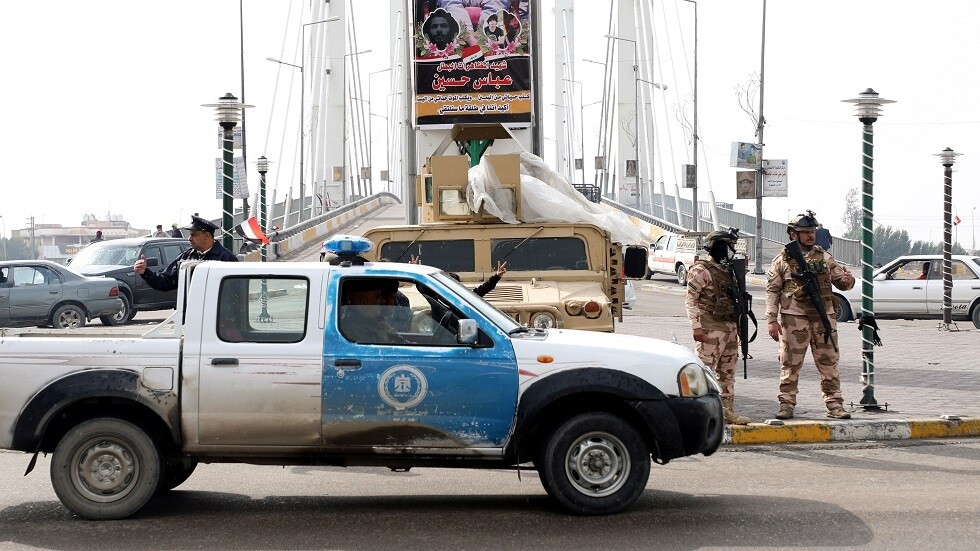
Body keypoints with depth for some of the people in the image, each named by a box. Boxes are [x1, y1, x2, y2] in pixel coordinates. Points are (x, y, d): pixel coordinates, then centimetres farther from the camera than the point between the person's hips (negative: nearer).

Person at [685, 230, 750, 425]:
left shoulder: (728, 271, 17)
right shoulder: (701, 270, -8)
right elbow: (690, 300, -12)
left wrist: (738, 327, 18)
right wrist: (696, 327, -18)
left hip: (730, 328, 9)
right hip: (711, 330, -9)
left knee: (727, 373, 12)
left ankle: (728, 412, 18)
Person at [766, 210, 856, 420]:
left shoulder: (825, 258, 13)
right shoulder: (782, 261, 4)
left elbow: (840, 281, 16)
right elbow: (772, 292, 3)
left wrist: (847, 280, -9)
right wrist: (772, 320, -4)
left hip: (824, 317, 2)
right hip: (794, 318, -2)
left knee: (829, 363, 3)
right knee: (790, 364, 2)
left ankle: (834, 405, 9)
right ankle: (787, 404, 10)